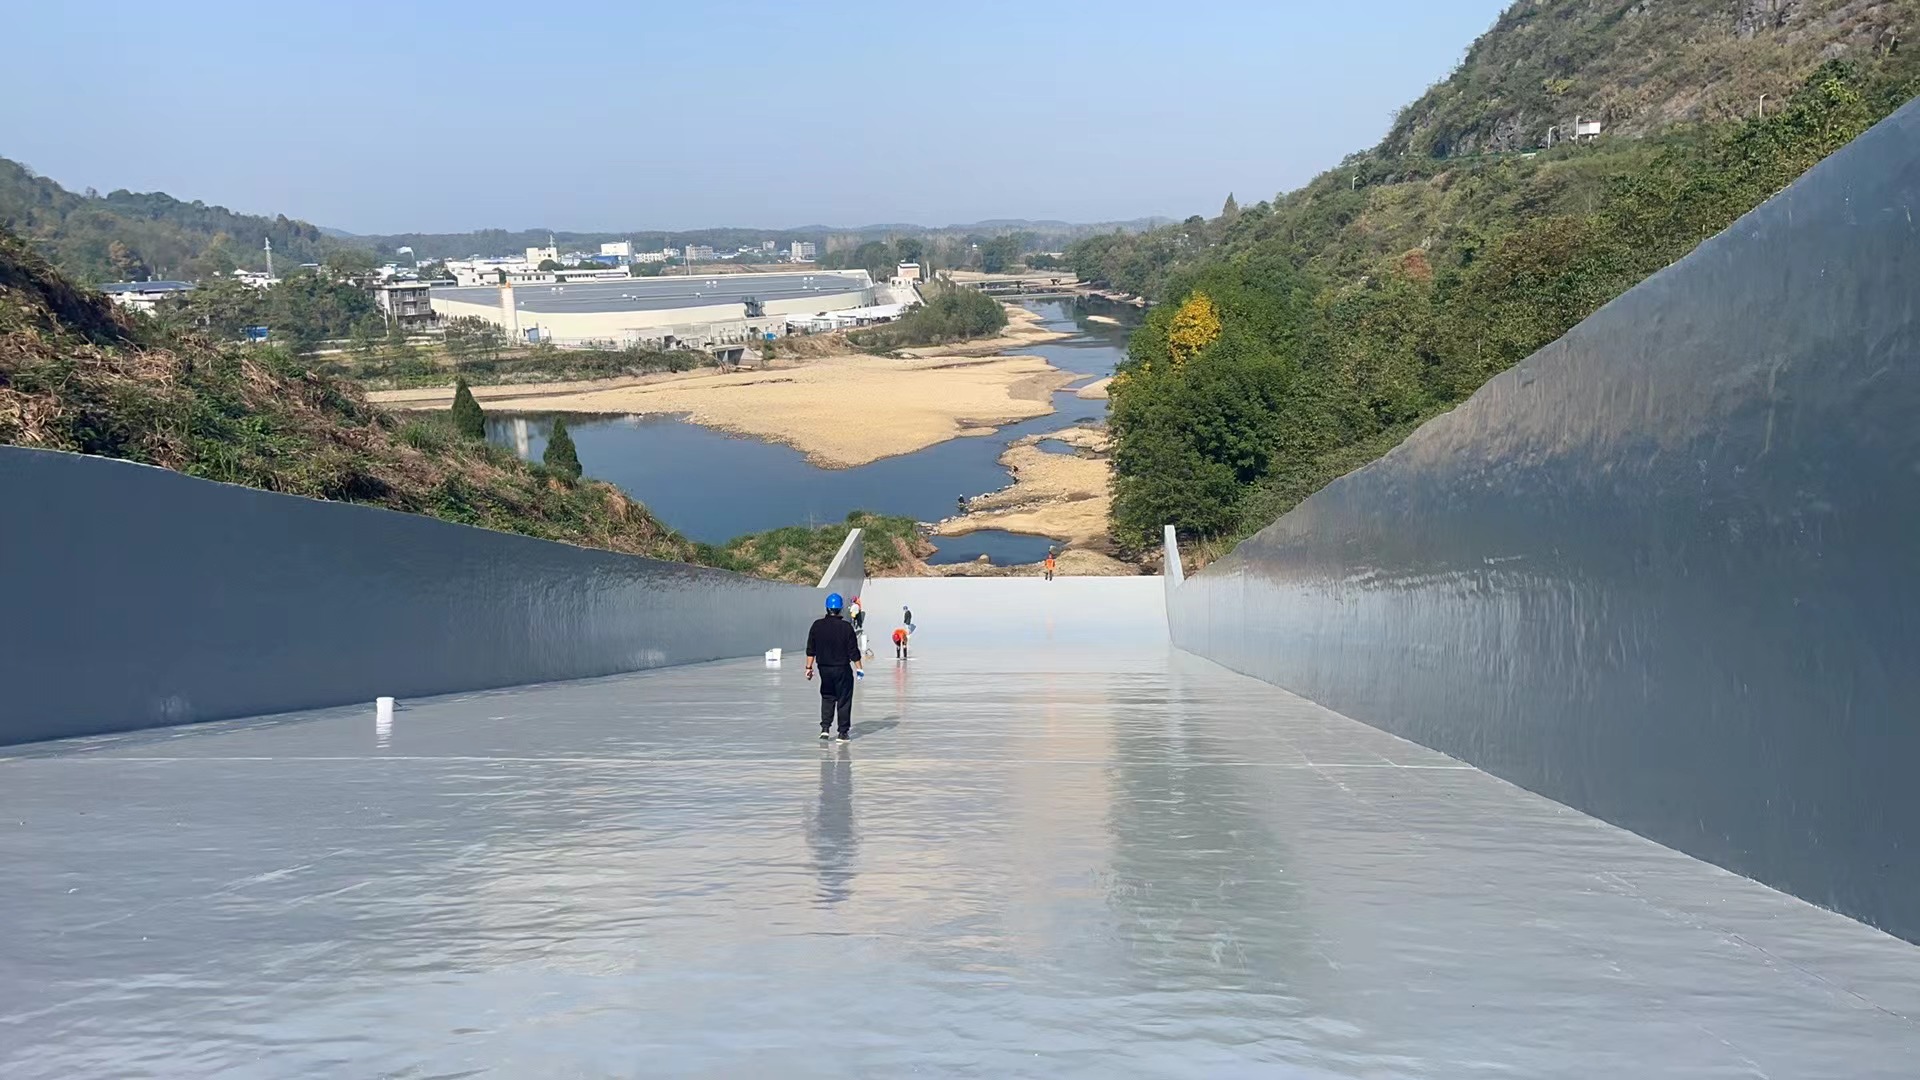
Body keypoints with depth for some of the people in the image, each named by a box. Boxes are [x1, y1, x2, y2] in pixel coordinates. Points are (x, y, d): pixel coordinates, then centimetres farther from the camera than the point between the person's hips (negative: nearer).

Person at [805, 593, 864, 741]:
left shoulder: (817, 625, -3)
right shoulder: (846, 627, -12)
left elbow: (811, 650, 1)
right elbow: (853, 651, -9)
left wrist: (809, 667, 9)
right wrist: (859, 668, 0)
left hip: (824, 668, 3)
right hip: (842, 669, -3)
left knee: (827, 698, 20)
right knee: (844, 700, 7)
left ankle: (825, 728, 9)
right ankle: (843, 732, 9)